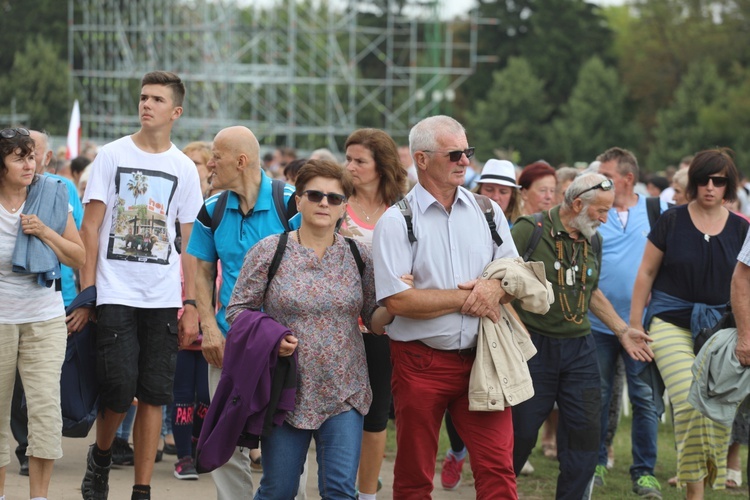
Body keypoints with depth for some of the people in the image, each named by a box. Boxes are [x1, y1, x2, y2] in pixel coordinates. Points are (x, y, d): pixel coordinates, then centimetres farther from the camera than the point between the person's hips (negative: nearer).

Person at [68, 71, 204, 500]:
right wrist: (86, 294, -5)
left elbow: (189, 243, 11)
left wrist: (190, 305, 5)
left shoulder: (184, 168, 8)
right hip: (116, 293, -2)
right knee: (119, 388, -10)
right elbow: (90, 228, 1)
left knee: (154, 395, 2)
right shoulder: (113, 156, 2)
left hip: (163, 299, 2)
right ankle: (101, 457, 18)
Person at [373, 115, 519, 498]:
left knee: (498, 467, -6)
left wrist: (496, 288, -13)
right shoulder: (396, 221, -5)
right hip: (420, 362, -3)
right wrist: (466, 298, -10)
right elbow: (397, 300, -15)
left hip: (481, 358, 3)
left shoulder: (487, 211, 9)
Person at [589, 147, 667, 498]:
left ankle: (644, 472, 7)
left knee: (645, 398, 0)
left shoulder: (658, 212, 1)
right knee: (598, 396, 9)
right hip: (598, 321, 1)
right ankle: (595, 464, 21)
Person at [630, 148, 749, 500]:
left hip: (719, 325, 3)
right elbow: (647, 273, 5)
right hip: (671, 322, -3)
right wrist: (635, 323, 3)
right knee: (690, 401, -18)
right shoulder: (672, 221, 0)